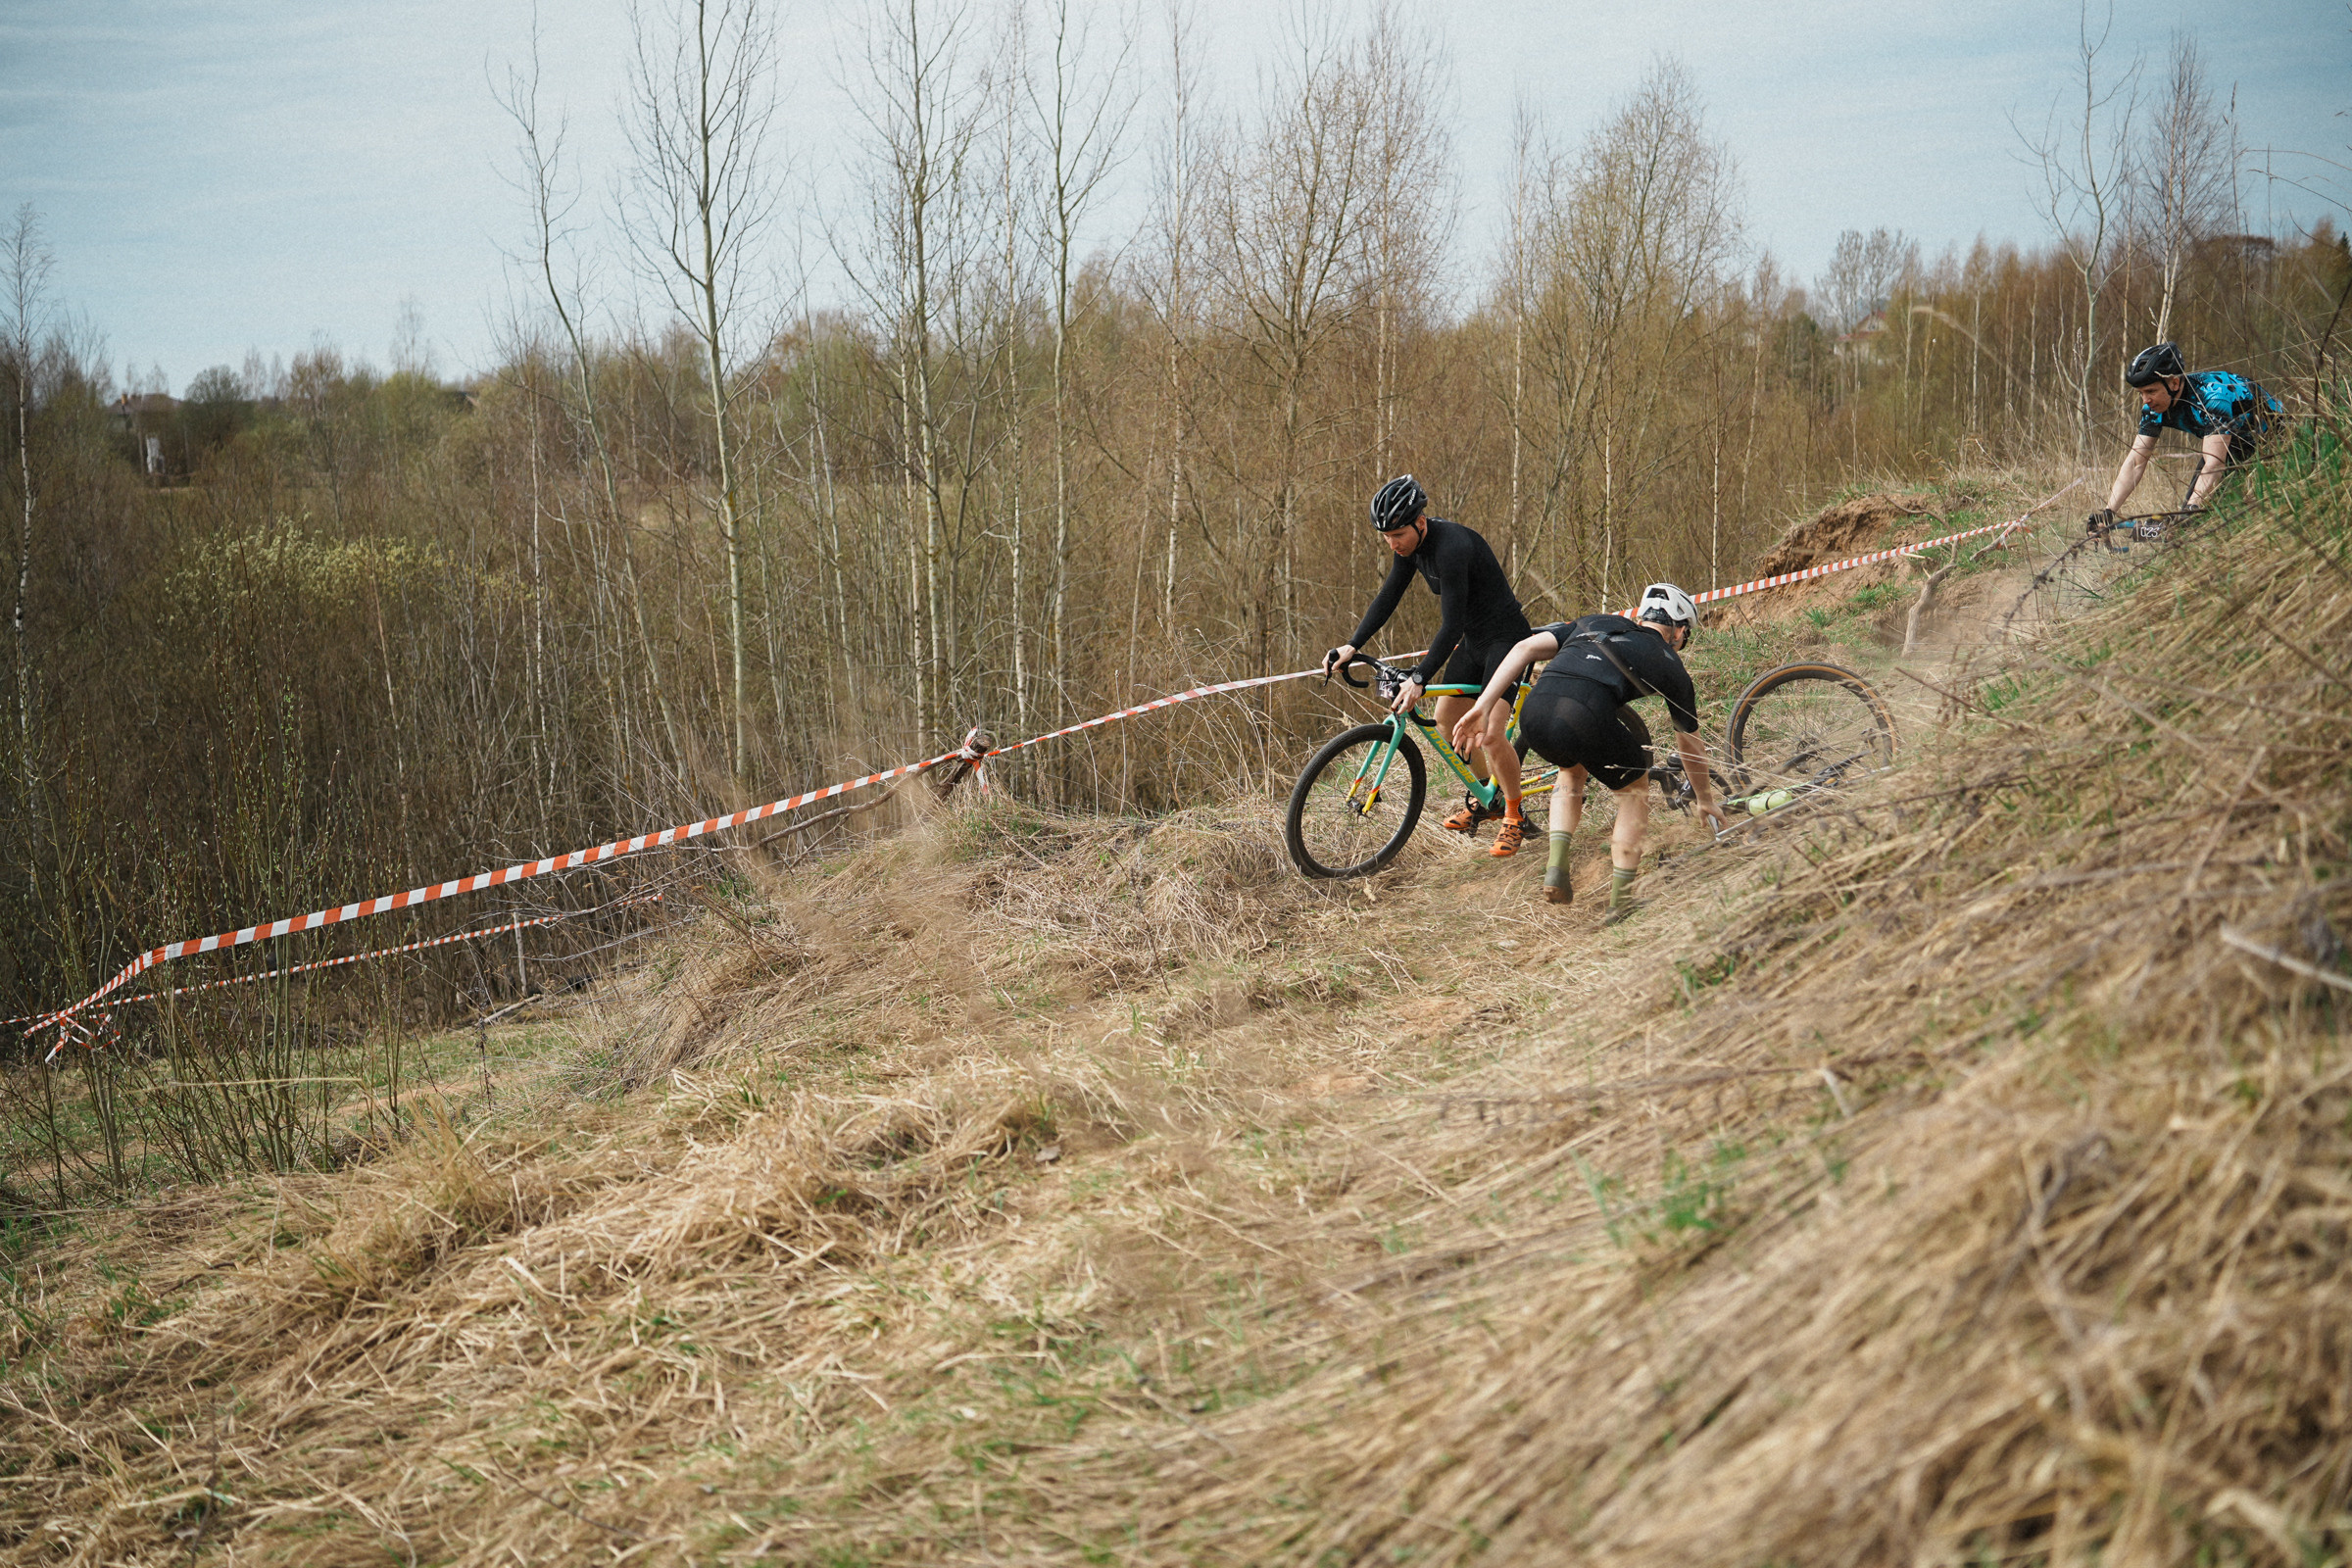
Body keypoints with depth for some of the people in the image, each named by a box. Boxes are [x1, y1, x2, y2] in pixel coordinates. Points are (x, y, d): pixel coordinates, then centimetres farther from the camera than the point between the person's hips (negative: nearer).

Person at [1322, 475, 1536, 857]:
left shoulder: (1452, 547, -31)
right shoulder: (1411, 542, -5)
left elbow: (1451, 625, -34)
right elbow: (1388, 597, 3)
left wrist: (1419, 679, -40)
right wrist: (1351, 646, -8)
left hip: (1506, 637, -9)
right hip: (1473, 639, 9)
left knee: (1490, 733, -17)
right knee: (1446, 719, 14)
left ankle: (1514, 817, 4)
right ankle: (1485, 798, 32)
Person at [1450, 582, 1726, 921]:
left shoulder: (1594, 623, 35)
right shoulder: (1669, 663, 27)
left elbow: (1525, 648, 20)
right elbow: (1690, 744, 37)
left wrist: (1482, 708, 16)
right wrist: (1707, 803, 52)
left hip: (1533, 715, 4)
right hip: (1586, 717, -4)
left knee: (1572, 771, 37)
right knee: (1635, 790, 25)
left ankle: (1556, 867, 20)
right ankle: (1621, 902, 22)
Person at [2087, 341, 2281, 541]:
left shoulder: (2211, 396, -37)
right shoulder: (2154, 406, -17)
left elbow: (2214, 464, -44)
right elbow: (2136, 461, -17)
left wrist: (2192, 508, -56)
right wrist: (2108, 511, -27)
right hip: (2232, 442, 7)